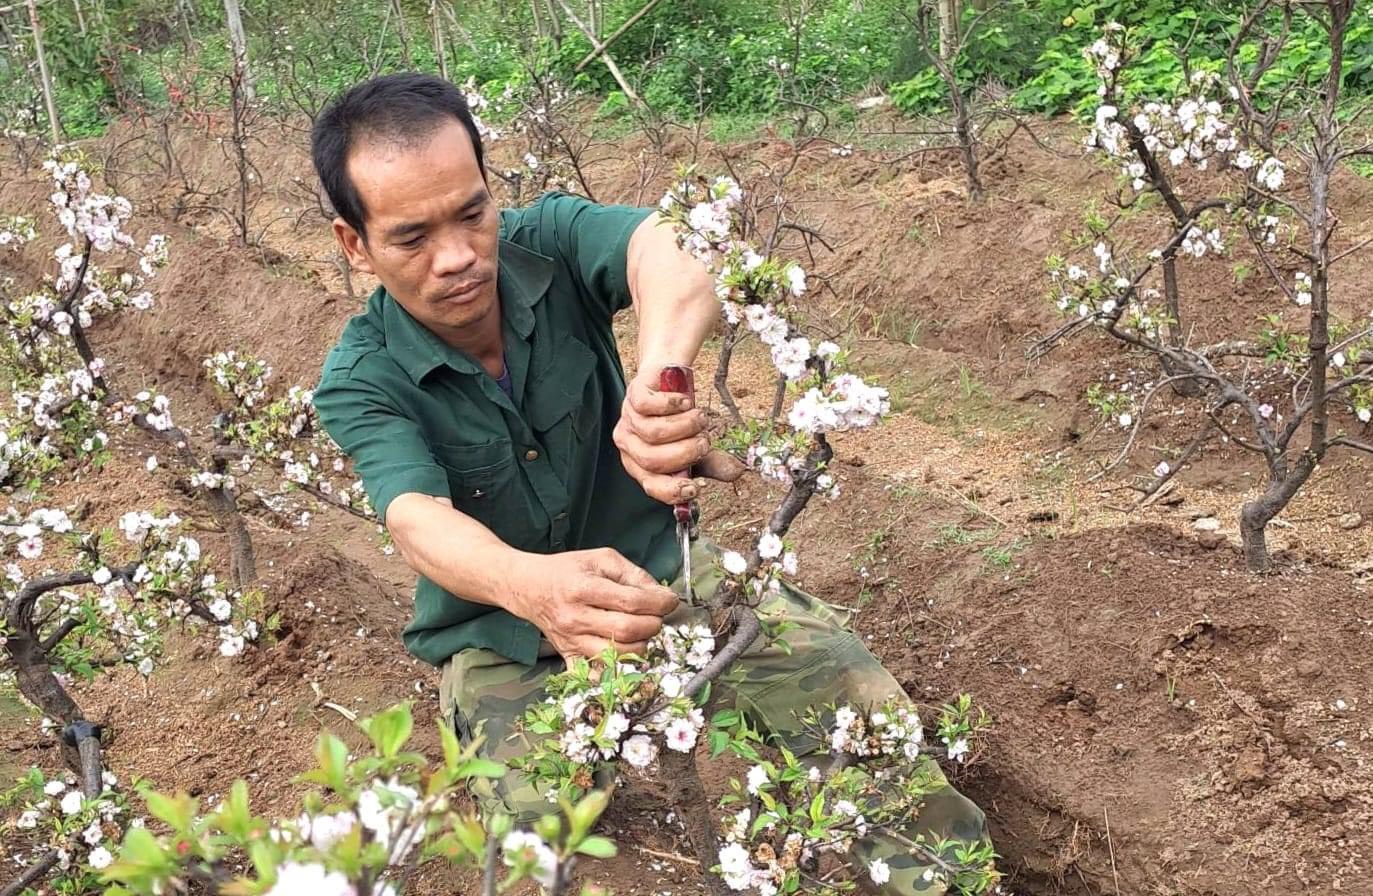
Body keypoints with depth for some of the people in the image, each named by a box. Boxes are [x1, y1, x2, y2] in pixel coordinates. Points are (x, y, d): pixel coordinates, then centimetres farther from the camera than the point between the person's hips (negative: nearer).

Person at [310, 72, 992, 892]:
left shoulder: (550, 242, -16)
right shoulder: (361, 383, -18)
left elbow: (672, 251, -37)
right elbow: (420, 524, -35)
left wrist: (655, 376, -60)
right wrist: (534, 587, -58)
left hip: (652, 565, 2)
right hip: (502, 639, -1)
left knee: (848, 684, -16)